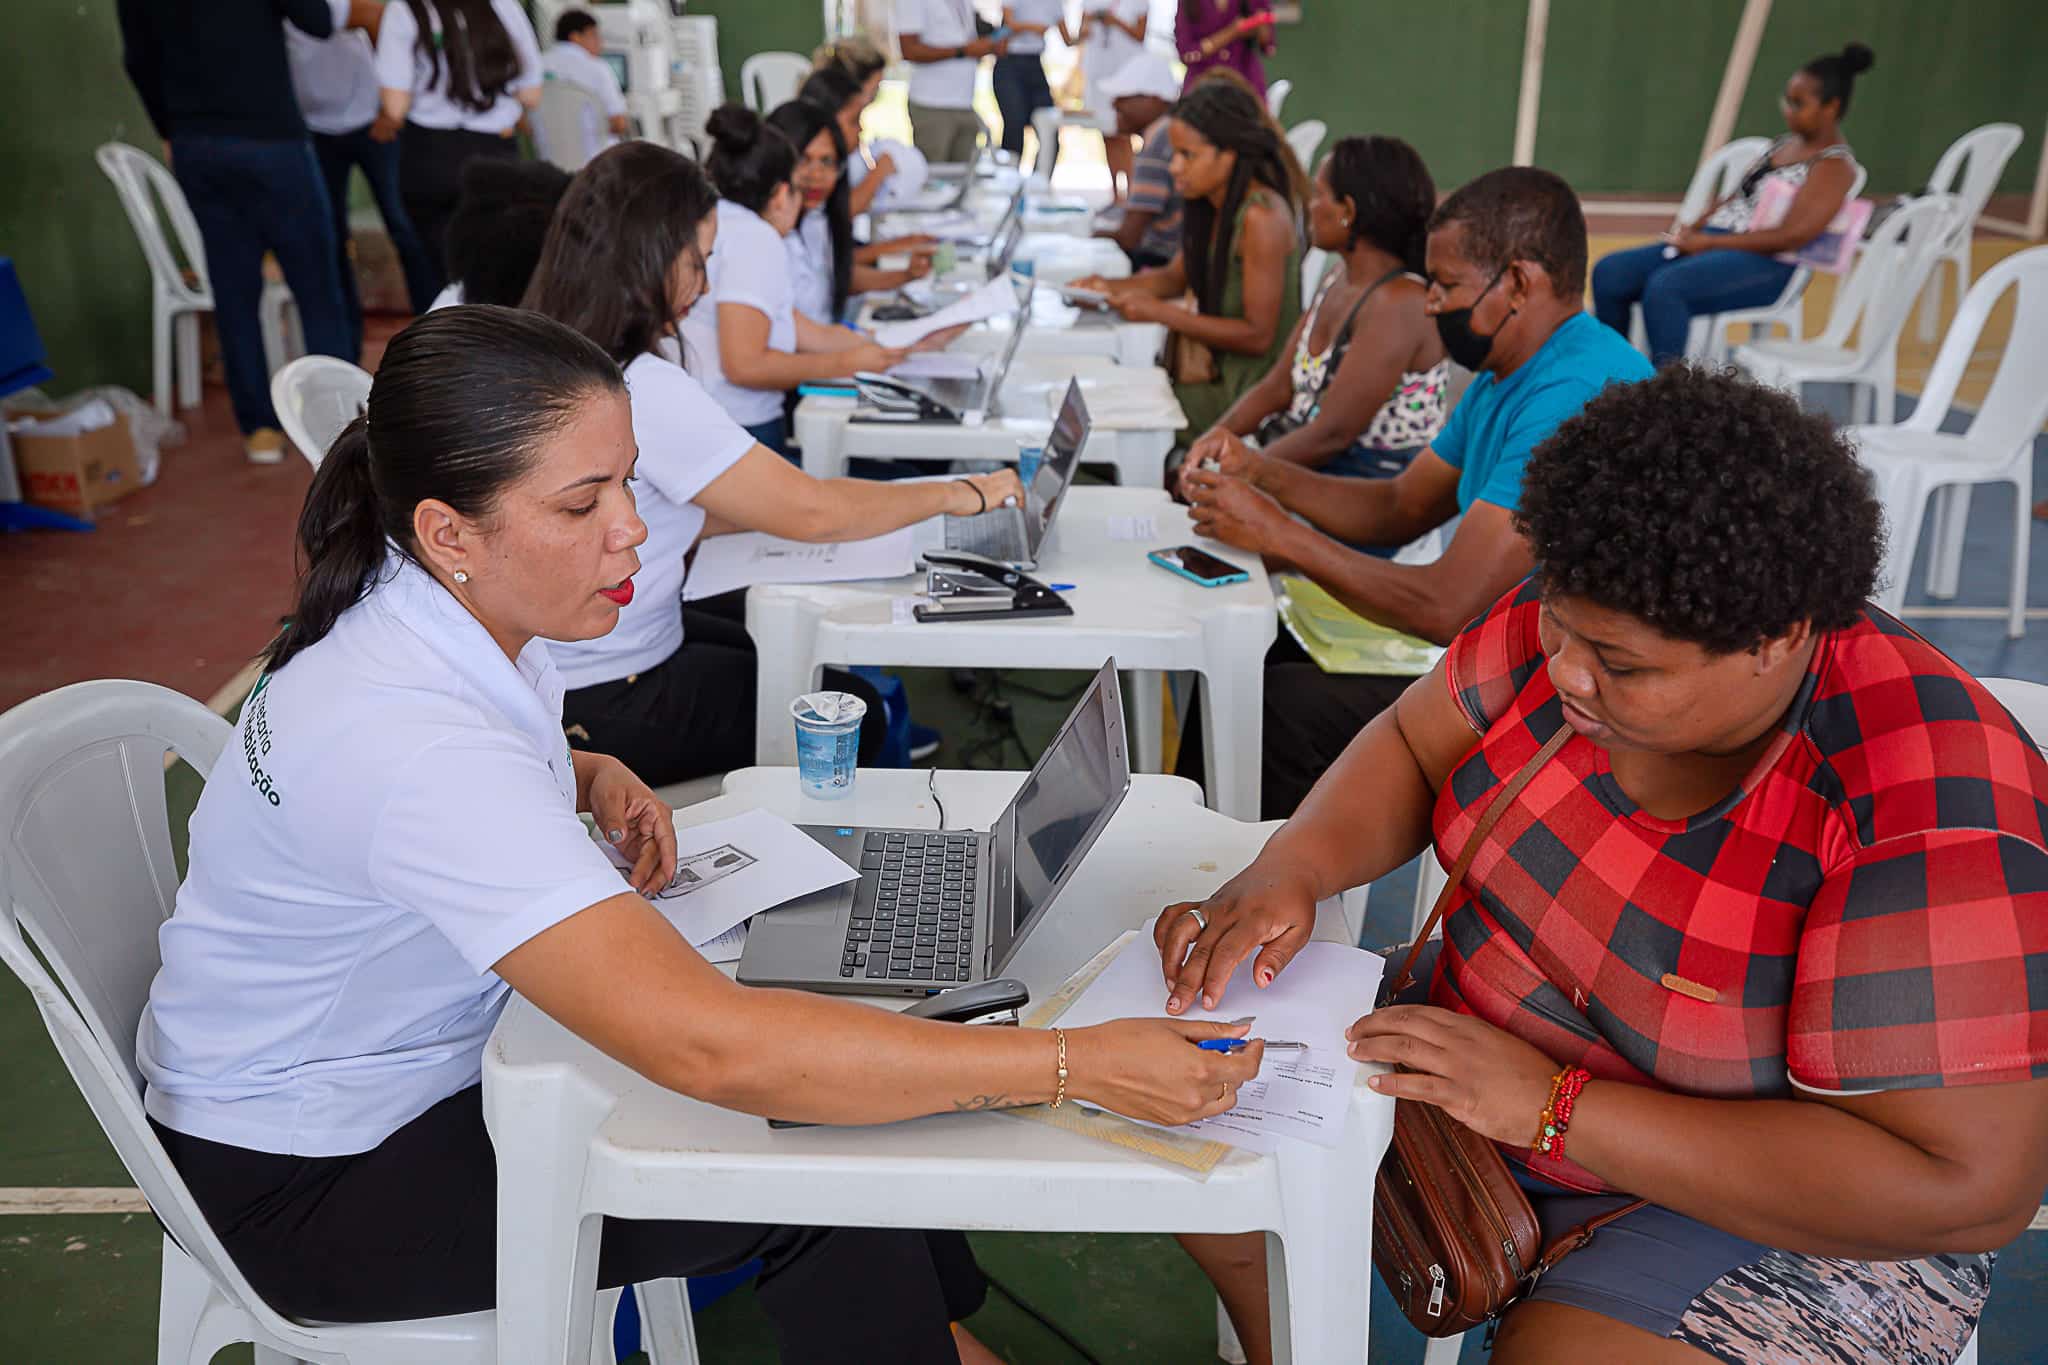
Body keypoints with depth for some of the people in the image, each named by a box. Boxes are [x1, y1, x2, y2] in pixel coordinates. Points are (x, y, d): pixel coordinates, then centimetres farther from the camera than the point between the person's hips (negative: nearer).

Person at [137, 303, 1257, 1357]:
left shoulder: (468, 618, -7)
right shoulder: (409, 745, -36)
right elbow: (709, 1049, -42)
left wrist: (595, 779, -4)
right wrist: (1076, 1065, -40)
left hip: (424, 1055, 8)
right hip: (309, 1177, -8)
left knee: (844, 1056, 0)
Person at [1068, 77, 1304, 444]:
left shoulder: (1262, 217, -22)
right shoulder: (1212, 205, 4)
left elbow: (1258, 336, -23)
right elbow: (1176, 276, 18)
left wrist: (1160, 312, -23)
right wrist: (1113, 287, -2)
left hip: (1247, 389, -8)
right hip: (1216, 365, 8)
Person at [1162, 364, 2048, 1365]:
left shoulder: (1929, 822, -30)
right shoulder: (1589, 616, -13)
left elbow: (1968, 1187, -29)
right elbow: (1412, 748, 0)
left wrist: (1554, 1107, -30)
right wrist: (1288, 872, -22)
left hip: (1779, 1219, -5)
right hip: (1486, 1070, 6)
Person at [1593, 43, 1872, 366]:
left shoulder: (1834, 165, -6)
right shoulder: (1786, 143, 21)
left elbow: (1791, 236, -17)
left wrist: (1708, 242, -16)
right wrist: (1694, 228, 2)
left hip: (1766, 266, -9)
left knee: (1664, 287, -36)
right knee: (1609, 272, -11)